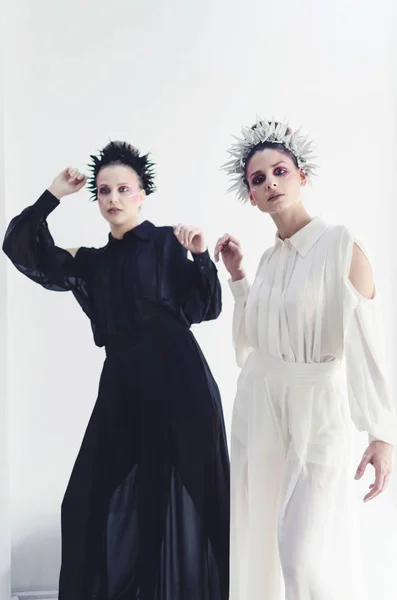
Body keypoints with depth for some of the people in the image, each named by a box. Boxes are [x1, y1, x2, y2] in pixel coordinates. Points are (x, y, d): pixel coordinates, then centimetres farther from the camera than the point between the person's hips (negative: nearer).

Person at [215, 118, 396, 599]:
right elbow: (252, 340, 10)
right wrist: (235, 275, 6)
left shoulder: (341, 247, -12)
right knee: (256, 539, 16)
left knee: (304, 554, -7)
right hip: (257, 407, 6)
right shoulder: (268, 259, 8)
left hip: (316, 411, -6)